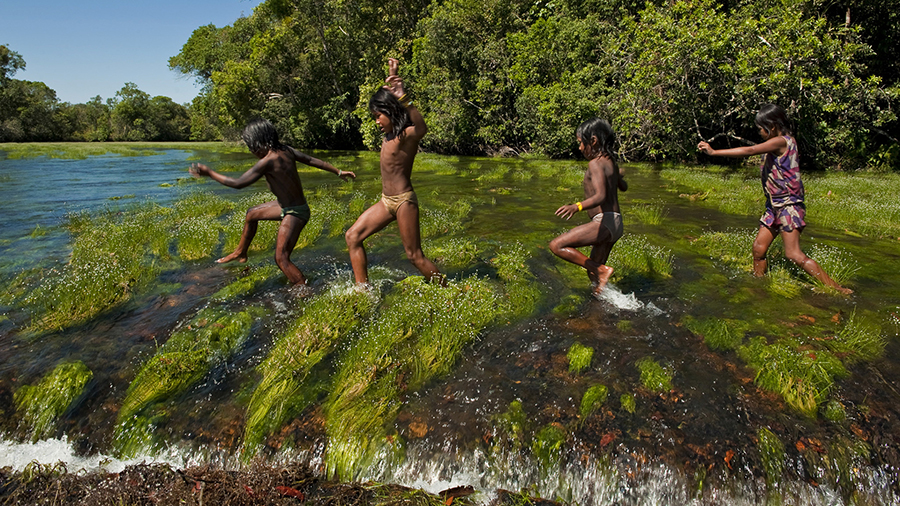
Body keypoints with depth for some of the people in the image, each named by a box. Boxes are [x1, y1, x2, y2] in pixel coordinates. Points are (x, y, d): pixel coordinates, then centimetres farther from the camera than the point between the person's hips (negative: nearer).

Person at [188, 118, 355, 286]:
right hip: (285, 205, 10)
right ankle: (240, 253, 46)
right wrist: (338, 172, 14)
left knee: (281, 259, -9)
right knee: (252, 213, 27)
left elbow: (238, 183, -22)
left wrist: (209, 173, -10)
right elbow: (313, 160, 3)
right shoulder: (286, 150, -4)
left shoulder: (268, 161, -27)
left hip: (294, 213, -10)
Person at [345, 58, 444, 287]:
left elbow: (422, 128, -42)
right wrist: (392, 74, 24)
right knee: (353, 236, 7)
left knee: (415, 256, -3)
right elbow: (387, 96, 26)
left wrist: (403, 98, -48)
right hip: (387, 201, 9)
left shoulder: (408, 134, -16)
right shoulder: (390, 133, 9)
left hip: (404, 200, -9)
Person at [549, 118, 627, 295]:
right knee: (593, 274, 16)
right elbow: (623, 187, 33)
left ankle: (602, 270, -13)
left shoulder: (595, 163, -12)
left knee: (556, 245, -14)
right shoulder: (611, 163, 15)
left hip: (604, 222, -10)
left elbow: (601, 196, -24)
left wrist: (577, 206, -40)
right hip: (616, 224, 10)